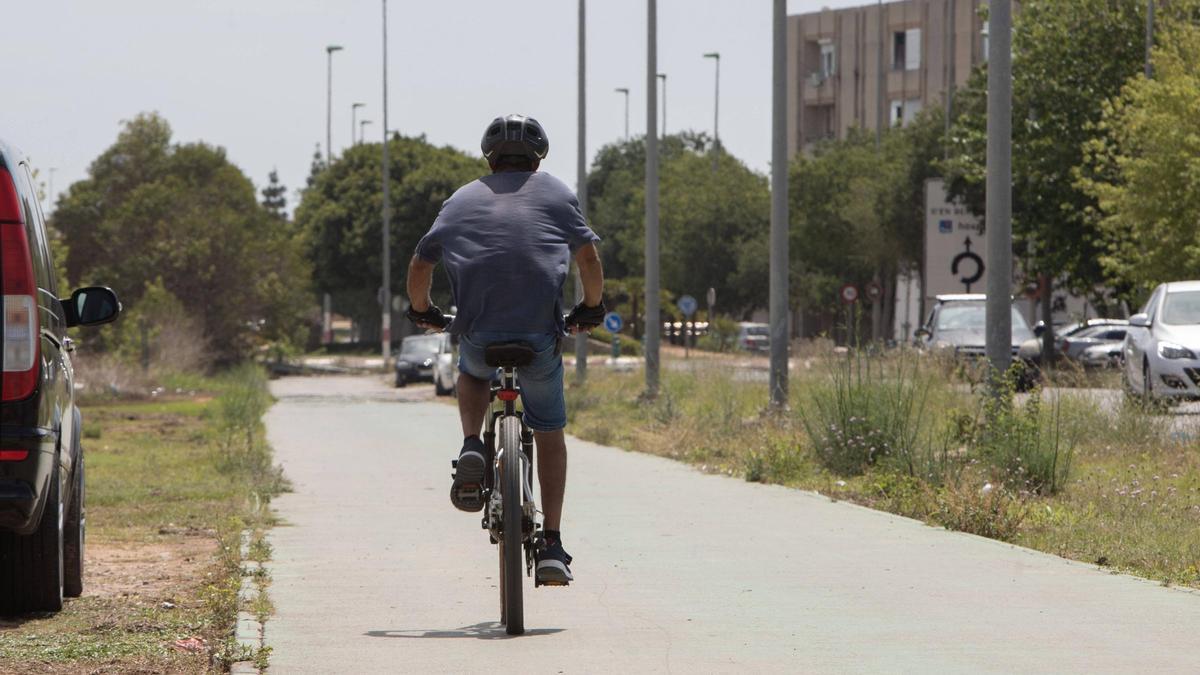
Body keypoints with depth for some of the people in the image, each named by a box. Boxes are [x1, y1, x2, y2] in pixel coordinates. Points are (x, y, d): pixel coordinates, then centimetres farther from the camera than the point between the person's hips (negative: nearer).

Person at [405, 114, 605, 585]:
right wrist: (591, 308, 23)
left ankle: (471, 450, 10)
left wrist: (422, 311, 34)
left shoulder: (463, 199, 18)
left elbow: (420, 265, 16)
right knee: (549, 432, 17)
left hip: (478, 330, 1)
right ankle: (551, 544, 9)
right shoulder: (555, 193, 16)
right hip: (541, 333, -1)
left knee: (473, 372, 37)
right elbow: (588, 256, 8)